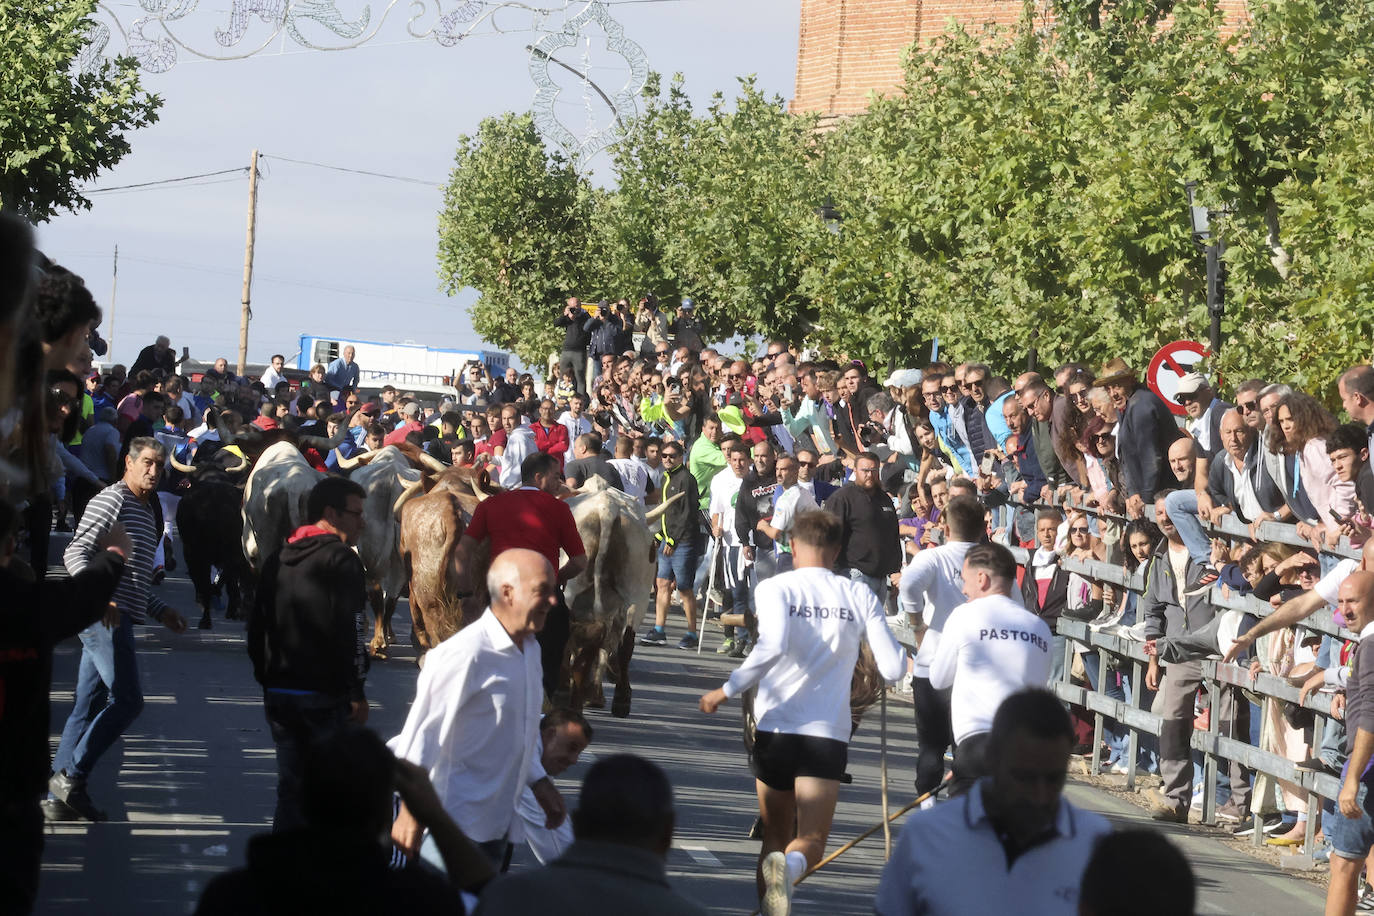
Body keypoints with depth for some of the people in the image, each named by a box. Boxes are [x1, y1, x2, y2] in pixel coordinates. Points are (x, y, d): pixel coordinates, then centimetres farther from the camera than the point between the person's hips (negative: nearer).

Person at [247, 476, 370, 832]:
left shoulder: (277, 560, 14)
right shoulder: (340, 559, -11)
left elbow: (257, 628, 17)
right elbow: (349, 632, -17)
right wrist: (356, 692, -13)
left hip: (278, 692, 7)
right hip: (326, 696, -7)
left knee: (290, 786, 11)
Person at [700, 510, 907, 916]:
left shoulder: (775, 588, -2)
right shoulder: (860, 596, 4)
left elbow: (772, 647, -20)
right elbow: (893, 668, 1)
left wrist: (726, 691, -11)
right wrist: (895, 643, 22)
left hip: (774, 726, 1)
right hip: (829, 732, 0)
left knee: (775, 836, 16)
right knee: (810, 842, -4)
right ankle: (789, 866, -38)